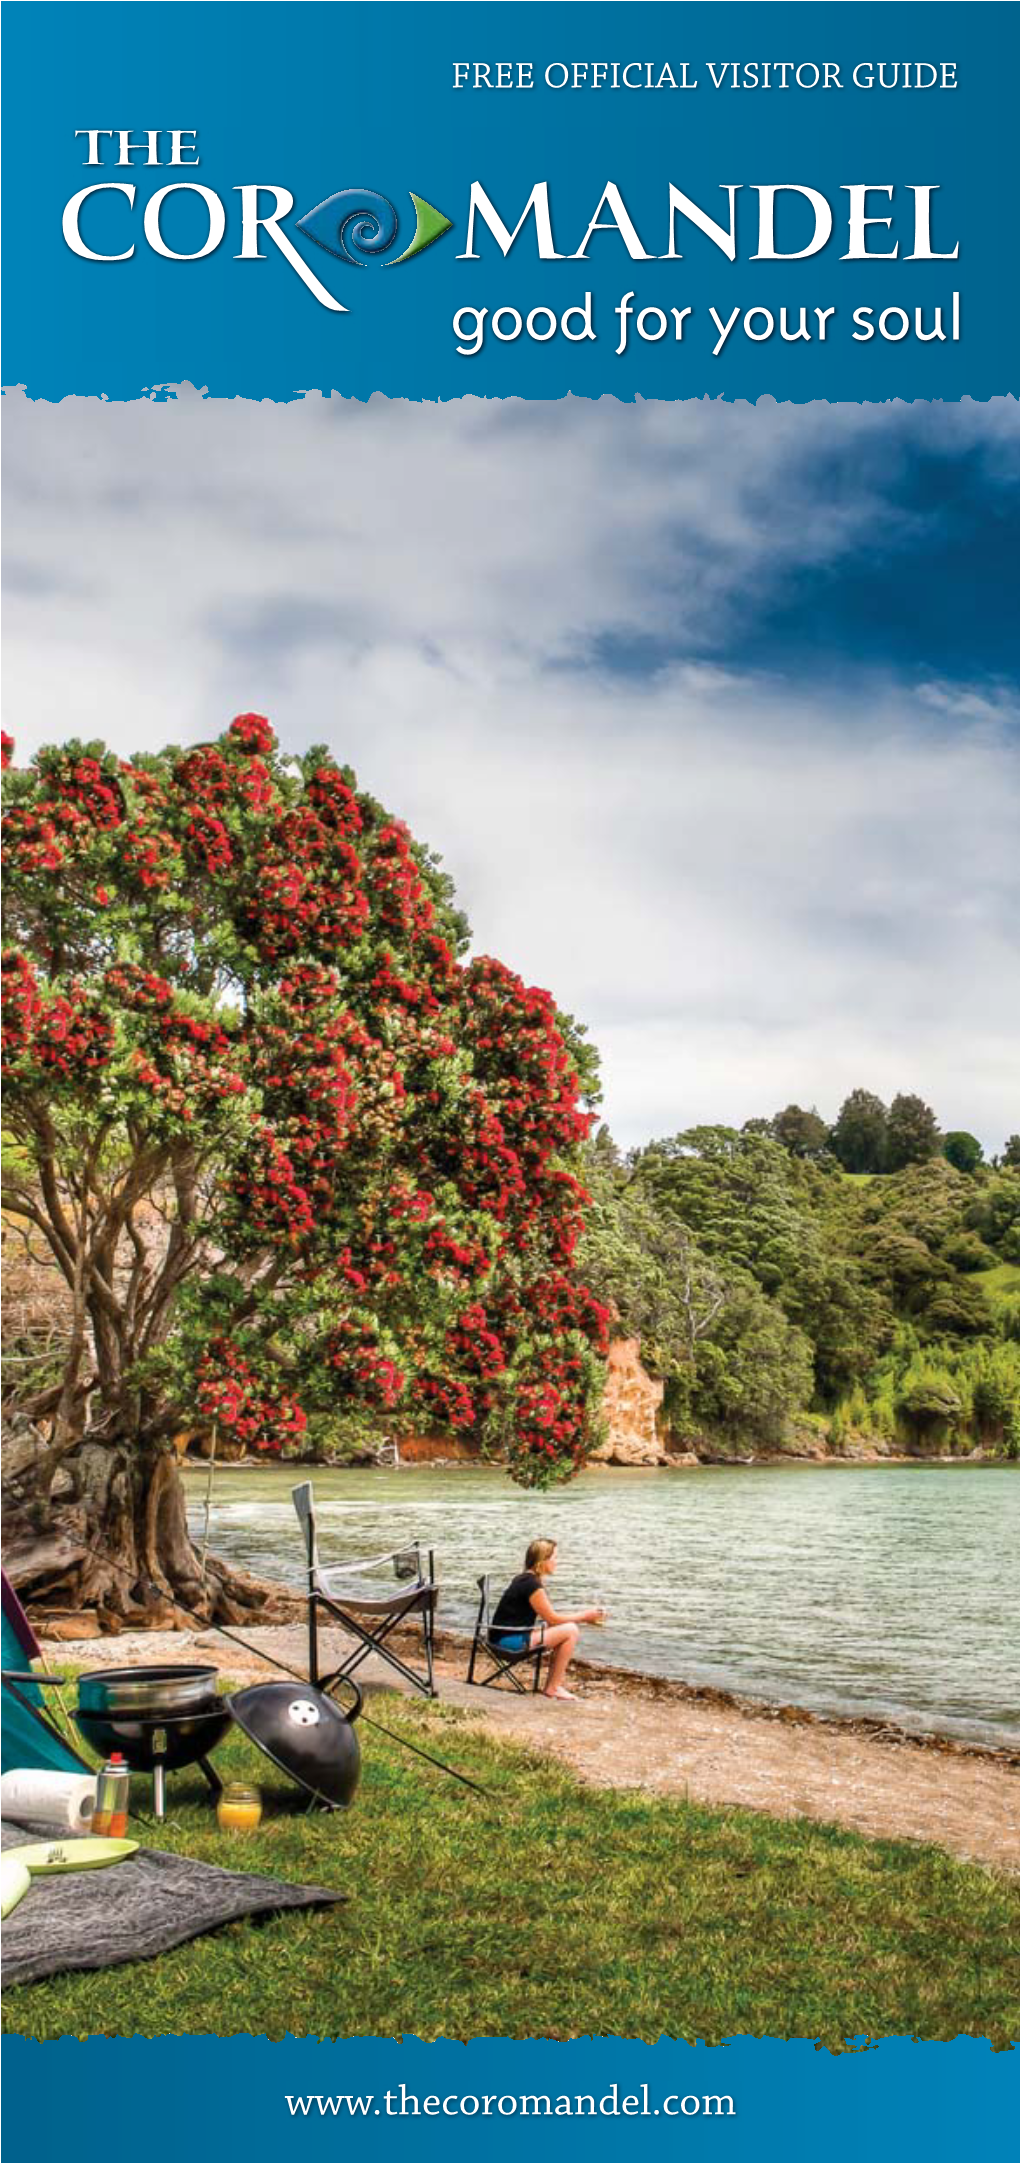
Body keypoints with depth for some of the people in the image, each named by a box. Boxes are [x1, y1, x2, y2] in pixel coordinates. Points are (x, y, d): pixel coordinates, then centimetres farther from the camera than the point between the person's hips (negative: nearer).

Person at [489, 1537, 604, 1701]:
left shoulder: (526, 1579, 15)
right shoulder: (532, 1584, -17)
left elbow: (549, 1616, 17)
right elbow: (552, 1619, -12)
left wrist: (582, 1615, 11)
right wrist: (584, 1616, -1)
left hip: (510, 1636, 10)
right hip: (510, 1640, -10)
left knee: (564, 1630, 13)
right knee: (570, 1631, -13)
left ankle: (551, 1685, 11)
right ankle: (553, 1687, -4)